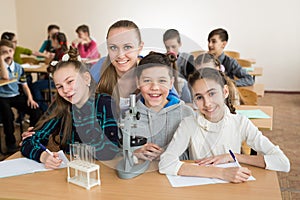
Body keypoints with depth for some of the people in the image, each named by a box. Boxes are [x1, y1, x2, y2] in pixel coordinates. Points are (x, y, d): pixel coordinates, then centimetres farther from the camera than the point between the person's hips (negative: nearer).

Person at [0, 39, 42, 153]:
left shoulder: (18, 68, 9)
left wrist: (30, 98, -4)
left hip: (16, 96, 4)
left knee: (36, 112, -15)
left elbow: (24, 85, 12)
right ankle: (10, 143, -9)